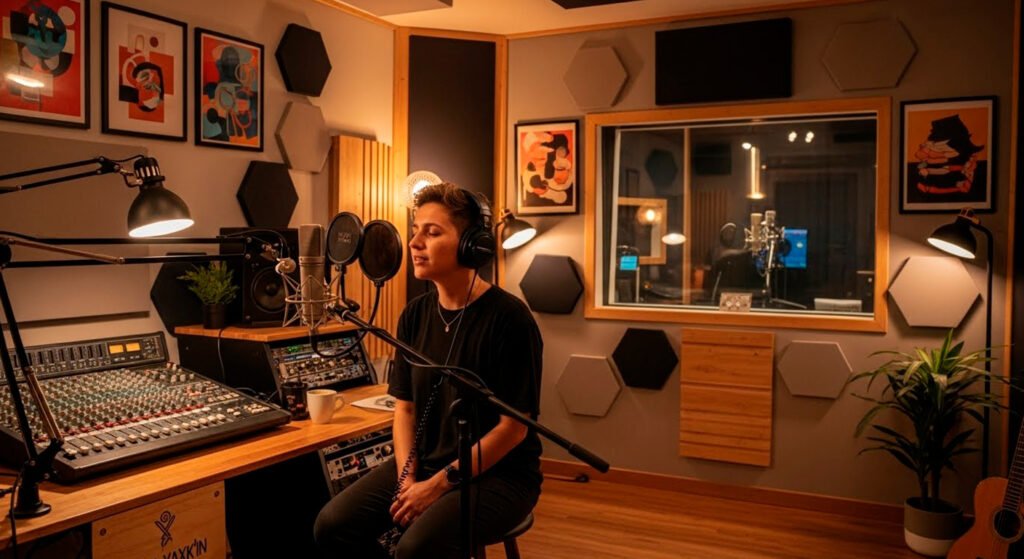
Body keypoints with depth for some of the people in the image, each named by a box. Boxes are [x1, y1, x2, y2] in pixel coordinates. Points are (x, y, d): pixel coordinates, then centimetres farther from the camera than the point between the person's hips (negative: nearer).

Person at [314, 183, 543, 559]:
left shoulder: (508, 318, -16)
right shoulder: (415, 315, 3)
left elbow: (513, 428, -16)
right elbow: (405, 406, 8)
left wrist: (440, 484, -16)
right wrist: (407, 477, -7)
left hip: (498, 474, -6)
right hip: (425, 463, 6)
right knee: (333, 526, -10)